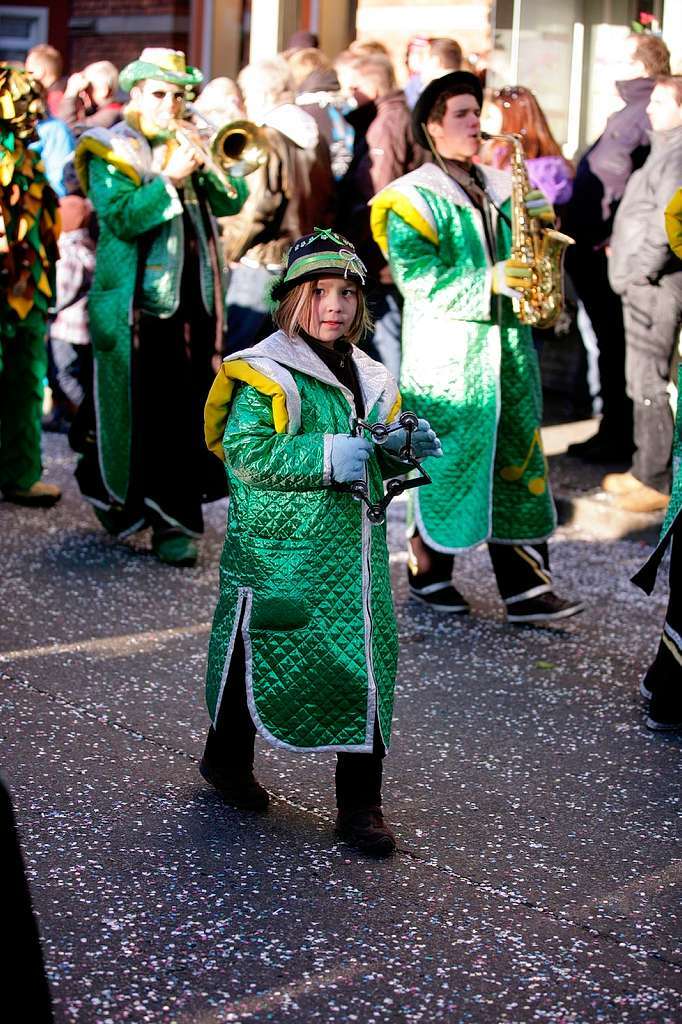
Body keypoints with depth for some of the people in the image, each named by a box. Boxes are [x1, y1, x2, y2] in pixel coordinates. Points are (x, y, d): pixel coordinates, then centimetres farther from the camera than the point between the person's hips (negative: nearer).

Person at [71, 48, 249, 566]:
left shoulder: (189, 144, 16)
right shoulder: (110, 150, -1)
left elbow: (233, 201, 5)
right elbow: (122, 219, -16)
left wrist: (204, 164, -10)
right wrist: (170, 179, -22)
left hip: (196, 301, 5)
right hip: (140, 304, -5)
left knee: (188, 411, 4)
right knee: (152, 414, -3)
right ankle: (172, 523, 10)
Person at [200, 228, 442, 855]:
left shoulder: (370, 379, 13)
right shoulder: (264, 374, -9)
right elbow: (246, 453, -19)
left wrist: (406, 447, 1)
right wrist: (329, 456, -24)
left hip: (355, 555, 6)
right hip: (279, 553, -6)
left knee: (366, 666, 2)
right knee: (262, 658, 7)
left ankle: (360, 804, 12)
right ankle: (227, 758, 33)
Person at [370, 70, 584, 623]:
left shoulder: (499, 188, 17)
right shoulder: (414, 198, -3)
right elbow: (416, 277, -14)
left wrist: (541, 222, 1)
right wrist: (488, 281, -22)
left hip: (506, 345, 6)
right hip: (447, 354, -6)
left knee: (519, 464, 4)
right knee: (449, 465, -1)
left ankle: (526, 585, 7)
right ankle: (429, 573, 17)